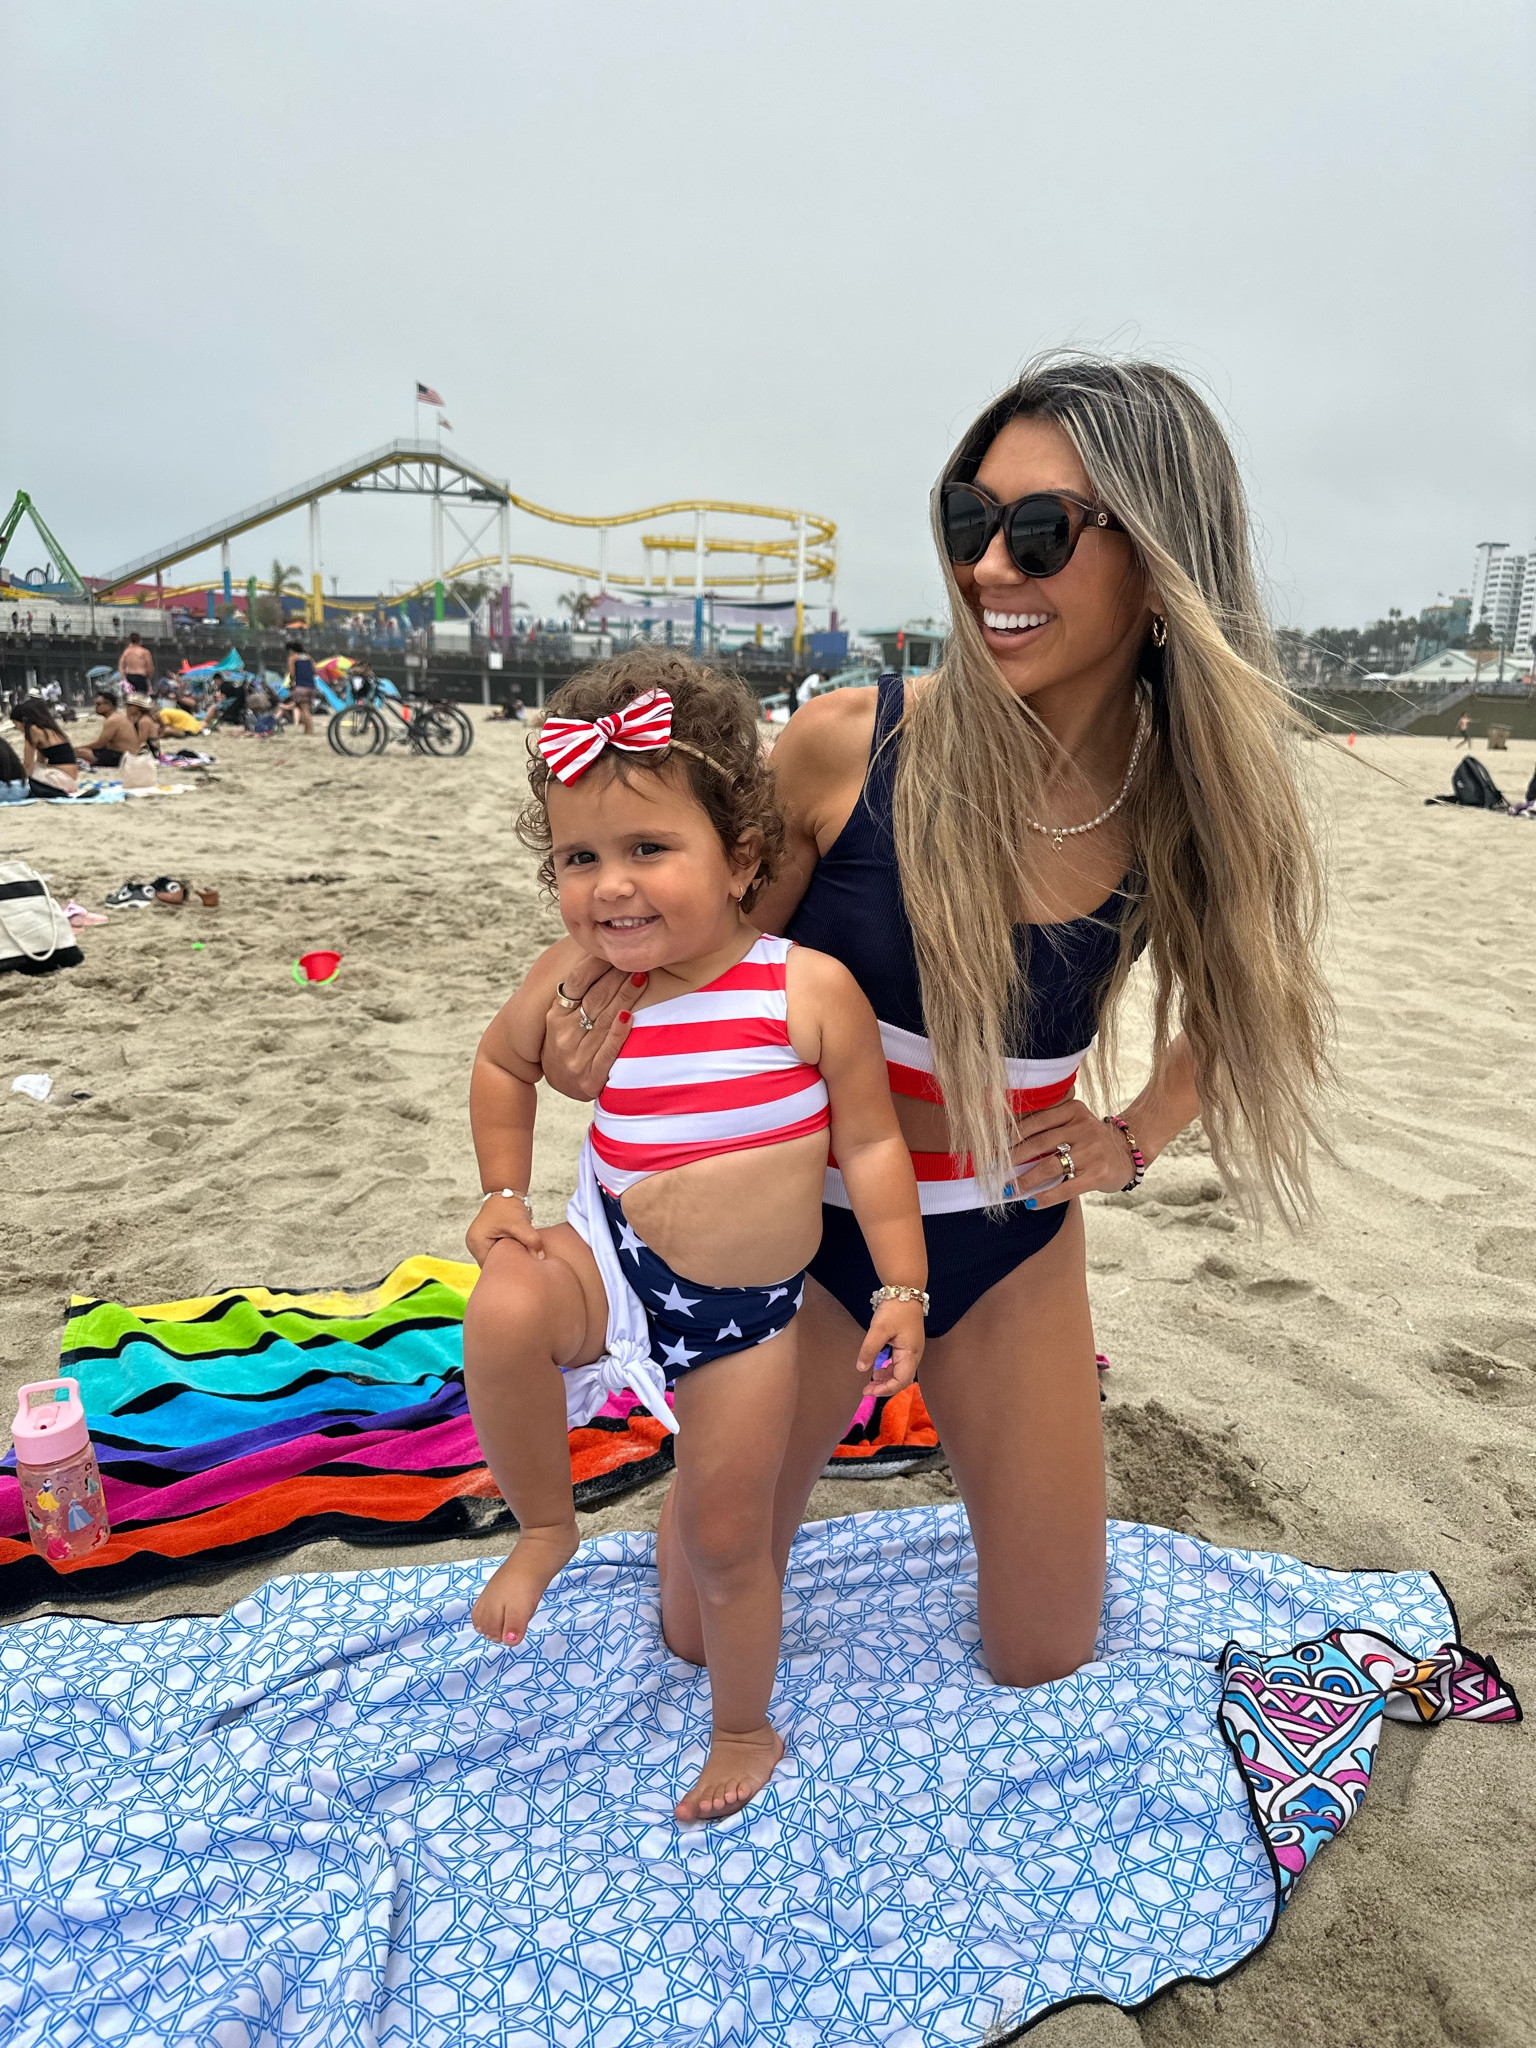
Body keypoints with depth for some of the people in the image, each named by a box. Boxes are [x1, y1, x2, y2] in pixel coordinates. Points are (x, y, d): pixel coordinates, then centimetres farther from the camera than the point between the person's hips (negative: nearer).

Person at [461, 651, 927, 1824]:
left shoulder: (811, 991, -17)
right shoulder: (571, 982, -9)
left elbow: (870, 1143, -8)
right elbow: (503, 1063, 11)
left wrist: (901, 1288, -7)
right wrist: (504, 1197, 3)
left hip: (751, 1311, -1)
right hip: (615, 1264, 2)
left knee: (724, 1540, 12)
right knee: (504, 1310, -32)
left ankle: (745, 1733, 43)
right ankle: (546, 1526, -2)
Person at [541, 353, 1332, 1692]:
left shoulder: (1192, 801, -11)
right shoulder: (845, 746, -21)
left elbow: (1238, 985, 10)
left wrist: (1136, 1137, -3)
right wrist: (609, 1026, -28)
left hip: (1012, 1246, 2)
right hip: (802, 1226, -2)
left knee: (1044, 1662, 18)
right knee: (707, 1633, 14)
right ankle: (796, 1430, 43)